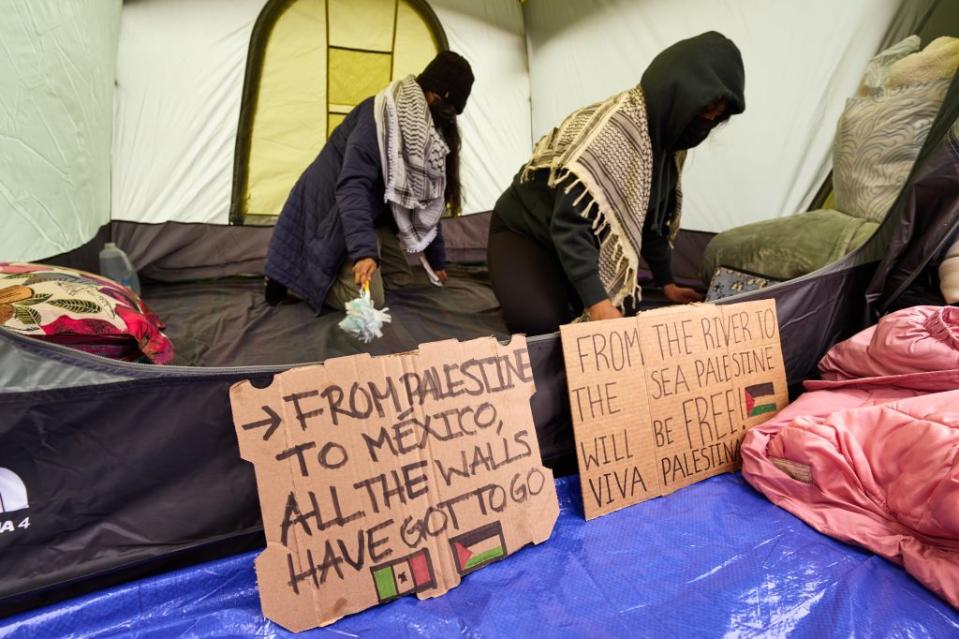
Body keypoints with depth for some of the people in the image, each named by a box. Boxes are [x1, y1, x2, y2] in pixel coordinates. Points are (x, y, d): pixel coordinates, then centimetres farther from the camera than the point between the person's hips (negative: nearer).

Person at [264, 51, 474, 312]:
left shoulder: (431, 130, 0)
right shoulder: (384, 114, -25)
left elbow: (426, 197, 6)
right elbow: (352, 185, -33)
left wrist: (436, 259, 10)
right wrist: (364, 250, -44)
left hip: (371, 210, 9)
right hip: (335, 208, -9)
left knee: (401, 279, 13)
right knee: (367, 299, -17)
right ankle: (293, 275, 2)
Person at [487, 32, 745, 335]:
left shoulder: (667, 138, -2)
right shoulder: (612, 128, -30)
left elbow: (652, 217, 8)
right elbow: (570, 224, -35)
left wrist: (666, 281, 9)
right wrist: (596, 301, -40)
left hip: (591, 243, 8)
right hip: (527, 231, -7)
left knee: (619, 310, -6)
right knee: (541, 321, -27)